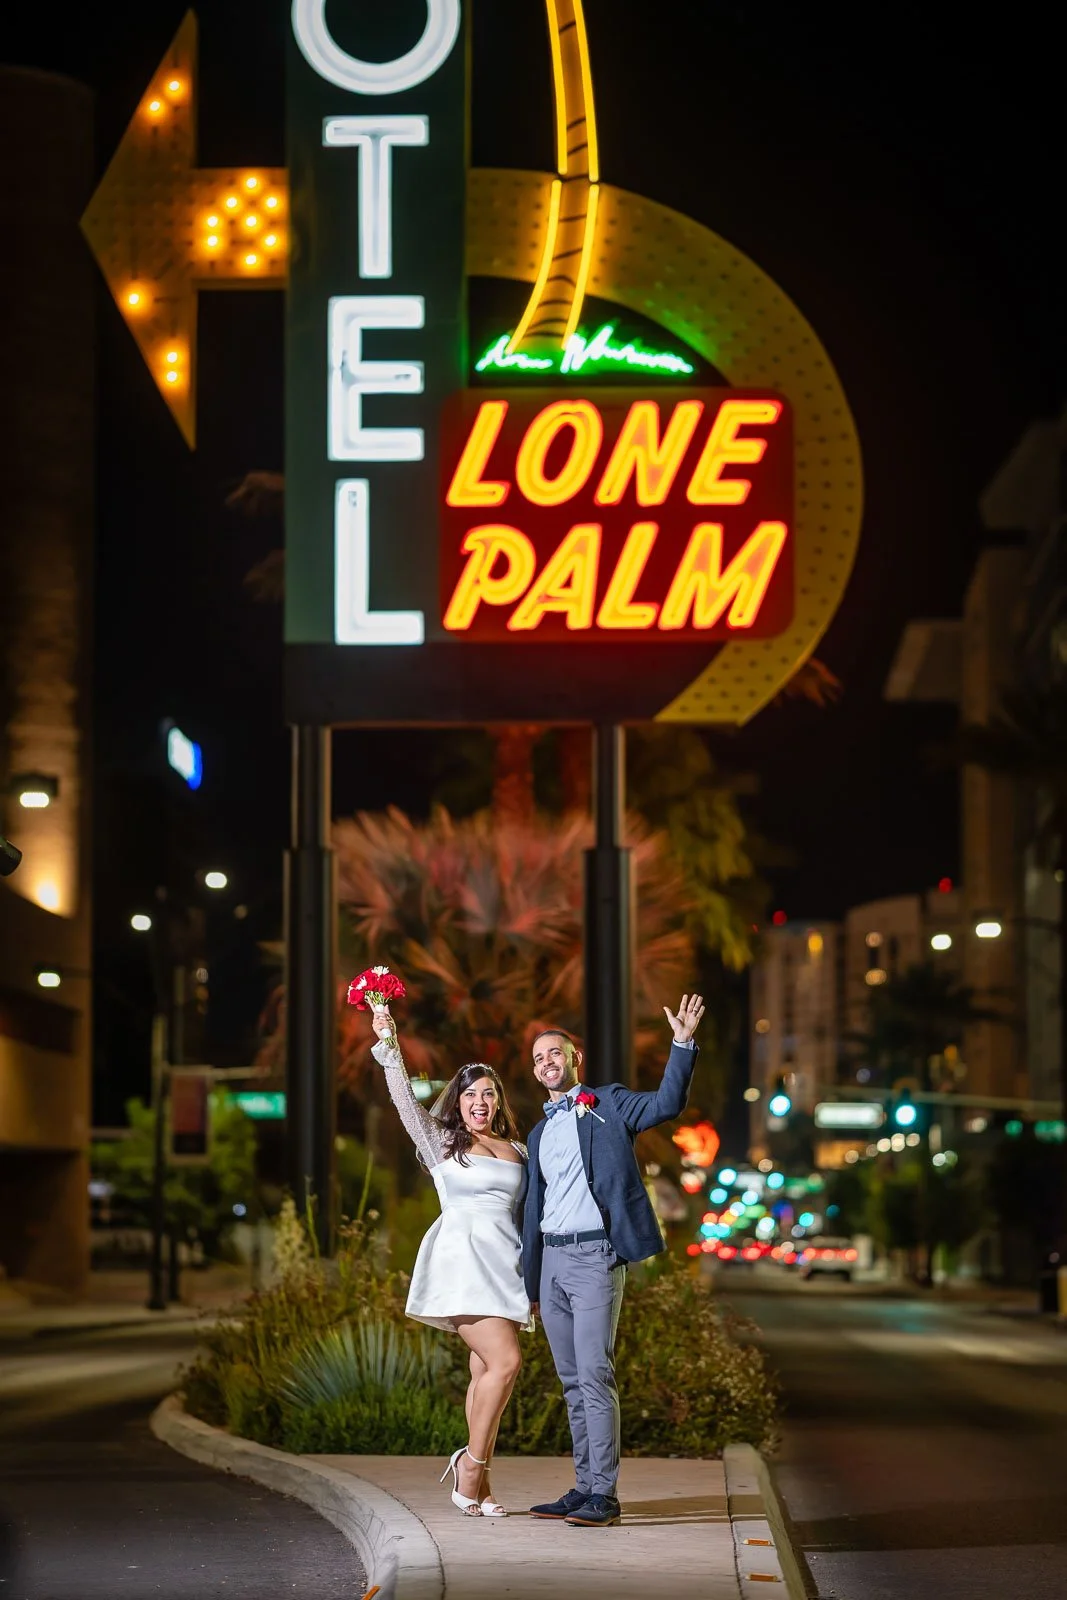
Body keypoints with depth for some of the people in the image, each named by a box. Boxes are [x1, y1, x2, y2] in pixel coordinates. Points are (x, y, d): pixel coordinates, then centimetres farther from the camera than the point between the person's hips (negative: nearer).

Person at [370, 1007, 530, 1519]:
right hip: (462, 1261, -5)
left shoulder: (517, 1151, 17)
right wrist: (387, 1044, -10)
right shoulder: (441, 1143, 7)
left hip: (506, 1267, 5)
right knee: (505, 1362, -18)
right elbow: (405, 1098, -3)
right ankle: (472, 1463, -6)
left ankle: (477, 1480, 4)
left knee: (487, 1370, 2)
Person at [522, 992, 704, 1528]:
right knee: (572, 1382, 8)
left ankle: (603, 1495, -11)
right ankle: (583, 1488, 12)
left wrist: (682, 1045, -24)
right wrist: (531, 1281, 19)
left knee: (594, 1375, -12)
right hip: (551, 1260, 7)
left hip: (594, 1255, -7)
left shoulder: (606, 1104, 4)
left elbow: (665, 1104, -12)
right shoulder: (539, 1133, 20)